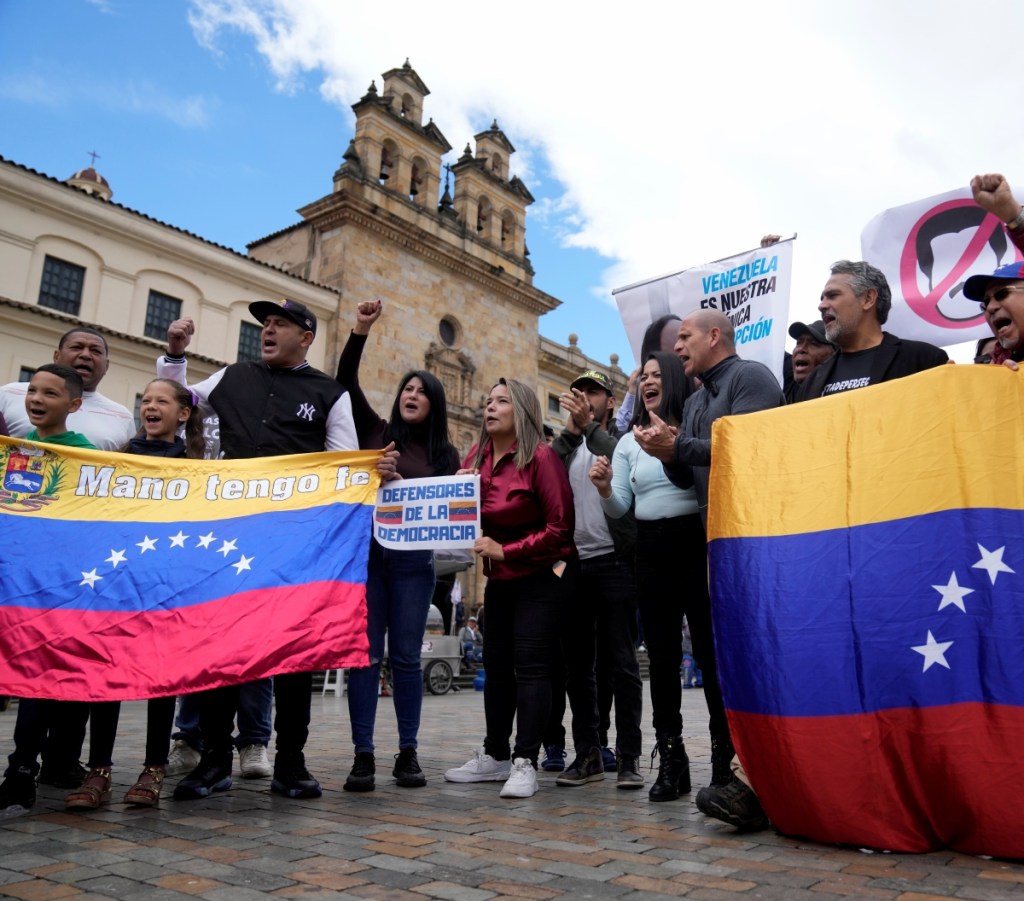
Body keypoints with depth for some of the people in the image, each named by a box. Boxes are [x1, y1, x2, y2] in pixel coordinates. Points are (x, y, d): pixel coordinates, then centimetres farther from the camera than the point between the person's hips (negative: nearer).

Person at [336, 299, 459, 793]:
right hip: (366, 553, 0)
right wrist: (361, 331, -8)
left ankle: (408, 753, 14)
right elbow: (345, 382, 1)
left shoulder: (444, 452, 10)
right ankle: (363, 756, 5)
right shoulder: (375, 431, 9)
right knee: (365, 654, 0)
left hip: (413, 562, 1)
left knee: (406, 656, 5)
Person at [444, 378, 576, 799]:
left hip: (542, 575, -7)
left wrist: (506, 550, -18)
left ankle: (525, 763, -3)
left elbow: (560, 527, -17)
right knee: (496, 664, 11)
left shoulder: (541, 456, -15)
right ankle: (496, 756, 22)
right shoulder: (477, 455, 3)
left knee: (530, 665, -9)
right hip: (499, 577, 7)